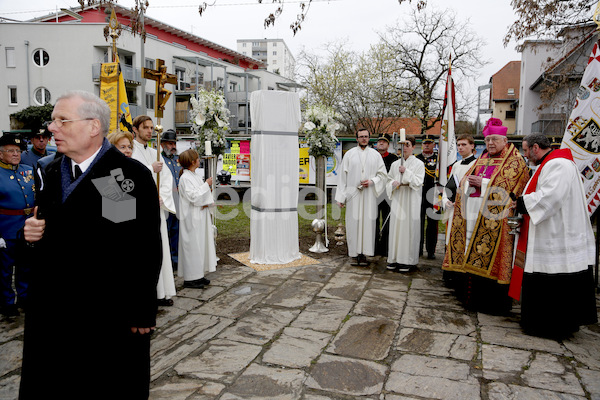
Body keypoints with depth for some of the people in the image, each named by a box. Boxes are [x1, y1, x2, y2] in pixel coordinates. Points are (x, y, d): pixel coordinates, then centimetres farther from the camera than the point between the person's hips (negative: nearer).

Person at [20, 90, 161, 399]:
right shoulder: (51, 172, 9)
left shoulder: (132, 175, -14)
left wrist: (141, 314, -15)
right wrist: (33, 234, -4)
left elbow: (147, 249, -16)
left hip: (111, 315, -6)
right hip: (51, 311, 6)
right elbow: (49, 232, 19)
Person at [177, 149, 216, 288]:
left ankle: (198, 274, 22)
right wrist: (206, 185, -15)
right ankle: (190, 278, 6)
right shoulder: (185, 178, -14)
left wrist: (207, 203, -3)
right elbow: (193, 196, -21)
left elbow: (203, 194, 17)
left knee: (202, 244, 12)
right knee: (192, 245, -3)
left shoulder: (196, 176, 12)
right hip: (192, 218, -9)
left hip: (201, 216, 9)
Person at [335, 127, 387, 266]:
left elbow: (383, 174, 10)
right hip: (353, 195, 0)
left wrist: (372, 181, -10)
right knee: (353, 223, -2)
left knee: (367, 222, -1)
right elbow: (343, 176, 5)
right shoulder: (349, 154, 7)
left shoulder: (375, 155, 10)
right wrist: (341, 197, -1)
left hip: (369, 195, 1)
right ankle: (355, 254, 5)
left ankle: (364, 254, 5)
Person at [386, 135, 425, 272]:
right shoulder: (395, 164, 14)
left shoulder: (419, 164, 1)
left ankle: (408, 261, 2)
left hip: (411, 200, -4)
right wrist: (393, 183, -6)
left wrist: (406, 172, -17)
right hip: (397, 200, 4)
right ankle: (395, 259, 9)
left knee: (409, 228, -5)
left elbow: (418, 182, -8)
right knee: (396, 226, 2)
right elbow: (389, 181, 16)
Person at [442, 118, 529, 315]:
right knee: (472, 251, 6)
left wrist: (483, 183, -15)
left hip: (494, 215, -6)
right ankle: (472, 294, 15)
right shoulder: (482, 159, 21)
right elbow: (465, 181, 21)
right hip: (474, 212, 7)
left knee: (489, 255, -6)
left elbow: (507, 187, -11)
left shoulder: (514, 161, 0)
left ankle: (493, 301, 4)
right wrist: (470, 182, -2)